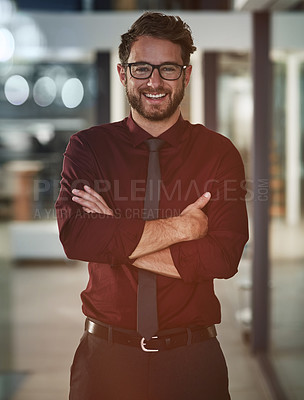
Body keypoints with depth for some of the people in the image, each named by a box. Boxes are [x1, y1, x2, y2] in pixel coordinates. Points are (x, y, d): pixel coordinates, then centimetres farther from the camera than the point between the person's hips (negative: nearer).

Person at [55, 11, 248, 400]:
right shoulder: (88, 146, -1)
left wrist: (115, 241, -16)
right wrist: (182, 227, -17)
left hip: (192, 359, 0)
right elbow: (75, 236, -17)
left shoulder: (219, 153, -2)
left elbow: (223, 257, -14)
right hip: (106, 355, 0)